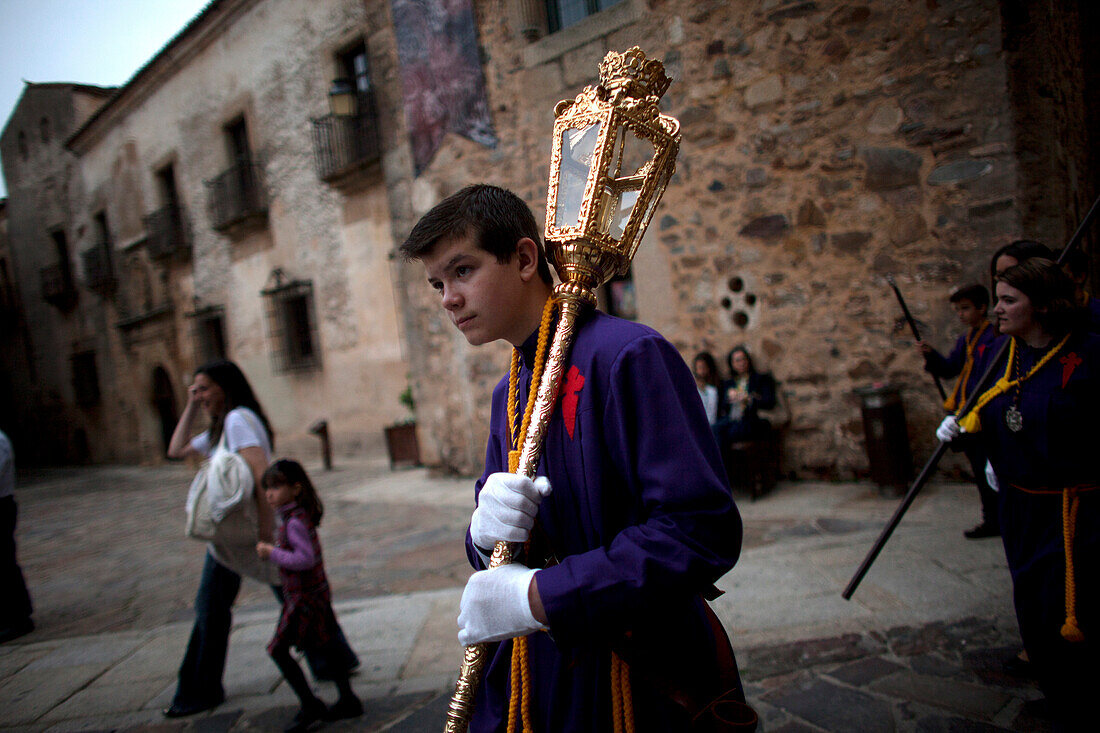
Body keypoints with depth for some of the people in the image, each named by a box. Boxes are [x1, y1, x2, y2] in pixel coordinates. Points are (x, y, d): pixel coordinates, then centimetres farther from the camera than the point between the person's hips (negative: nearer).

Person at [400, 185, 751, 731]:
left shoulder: (629, 356, -19)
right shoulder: (510, 392, 7)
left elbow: (704, 531, -27)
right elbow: (492, 543, 11)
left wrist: (537, 597, -24)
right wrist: (486, 533, -14)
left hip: (641, 679, -6)